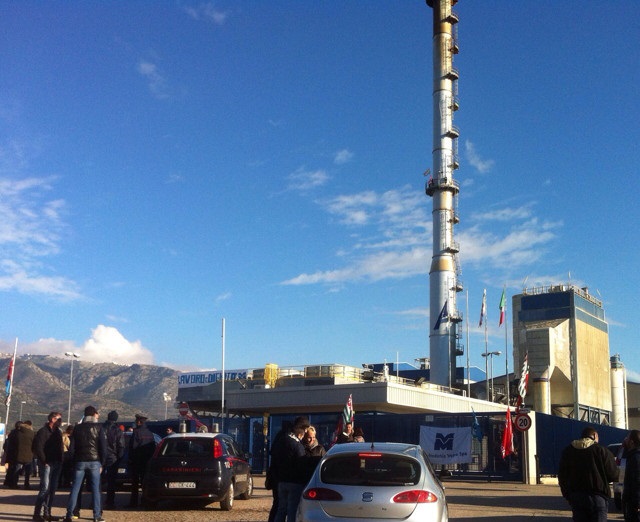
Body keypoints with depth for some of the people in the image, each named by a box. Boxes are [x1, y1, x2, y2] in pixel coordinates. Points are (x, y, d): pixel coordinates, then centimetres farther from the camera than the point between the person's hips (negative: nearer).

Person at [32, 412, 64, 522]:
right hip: (47, 464, -8)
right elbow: (37, 448, -14)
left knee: (53, 489, 9)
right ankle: (37, 513, -7)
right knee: (45, 488, -11)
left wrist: (60, 461, 8)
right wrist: (44, 461, -15)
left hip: (56, 464, 8)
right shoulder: (43, 431, -8)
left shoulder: (58, 432, 15)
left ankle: (47, 513, 15)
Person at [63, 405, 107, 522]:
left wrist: (74, 460, 10)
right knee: (95, 489, 2)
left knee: (75, 488, 6)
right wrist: (102, 463, 2)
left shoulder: (77, 428, 7)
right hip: (94, 462, -2)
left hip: (79, 462, 2)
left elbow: (71, 447, 4)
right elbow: (103, 447, -5)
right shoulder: (99, 427, -1)